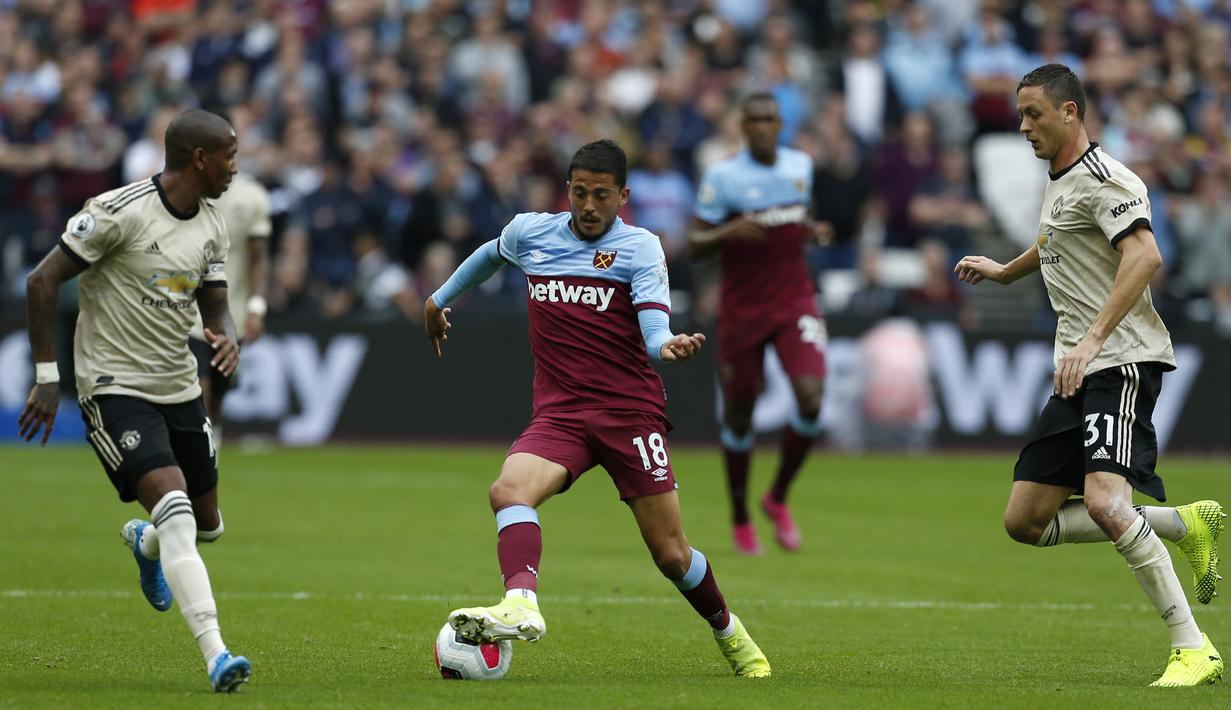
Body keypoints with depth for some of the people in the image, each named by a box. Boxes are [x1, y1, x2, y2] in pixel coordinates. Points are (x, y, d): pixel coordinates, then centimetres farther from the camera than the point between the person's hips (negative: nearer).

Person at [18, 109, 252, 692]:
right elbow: (41, 282, -13)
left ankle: (144, 543, 50)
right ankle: (216, 656, -28)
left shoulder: (211, 228, 7)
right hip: (115, 388, -7)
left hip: (180, 389, 7)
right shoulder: (121, 211, -17)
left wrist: (226, 339, -10)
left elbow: (214, 308, 15)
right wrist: (46, 376, -14)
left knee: (206, 525, 12)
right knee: (174, 509, -24)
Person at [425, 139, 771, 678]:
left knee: (671, 555, -1)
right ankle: (520, 605, -49)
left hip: (632, 411, -3)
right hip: (559, 412, 3)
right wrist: (440, 298, 39)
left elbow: (654, 328, -16)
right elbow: (492, 253, 32)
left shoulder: (640, 248, -3)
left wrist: (668, 346, -40)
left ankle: (730, 636, 26)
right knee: (509, 489, -30)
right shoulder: (530, 232, 7)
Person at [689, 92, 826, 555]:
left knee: (811, 399, -15)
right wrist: (728, 233, -27)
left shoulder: (801, 165, 6)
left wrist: (811, 231, 1)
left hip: (795, 302, 3)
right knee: (739, 413, 4)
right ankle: (741, 520, 23)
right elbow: (695, 245, -8)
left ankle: (778, 499, 7)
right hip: (742, 306, -3)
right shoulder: (723, 177, -9)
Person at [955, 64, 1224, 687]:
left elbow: (1144, 256, -27)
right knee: (1025, 520, 3)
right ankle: (1188, 525, 14)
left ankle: (1194, 650, -22)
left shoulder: (1104, 179, -11)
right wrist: (1003, 270, 55)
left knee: (1104, 502, -27)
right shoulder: (1059, 184, 19)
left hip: (1124, 360, -10)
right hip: (1076, 373, 10)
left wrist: (1094, 338, -33)